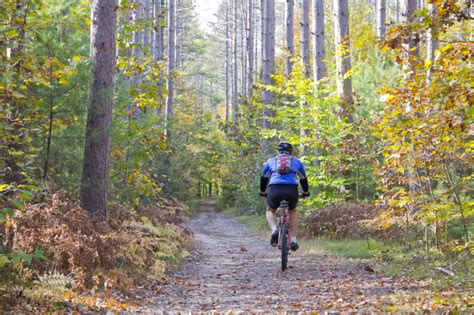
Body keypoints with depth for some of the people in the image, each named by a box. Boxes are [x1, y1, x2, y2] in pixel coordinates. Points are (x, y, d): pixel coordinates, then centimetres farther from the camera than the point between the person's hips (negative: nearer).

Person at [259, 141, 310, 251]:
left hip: (275, 189, 0)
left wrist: (262, 192, 49)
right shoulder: (296, 161, 25)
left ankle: (274, 230, -3)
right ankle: (293, 241, 17)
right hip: (292, 190, 0)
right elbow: (303, 179, 35)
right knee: (292, 212, 29)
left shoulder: (271, 161, 25)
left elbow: (264, 178, 33)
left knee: (270, 211, 27)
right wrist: (306, 192, 52)